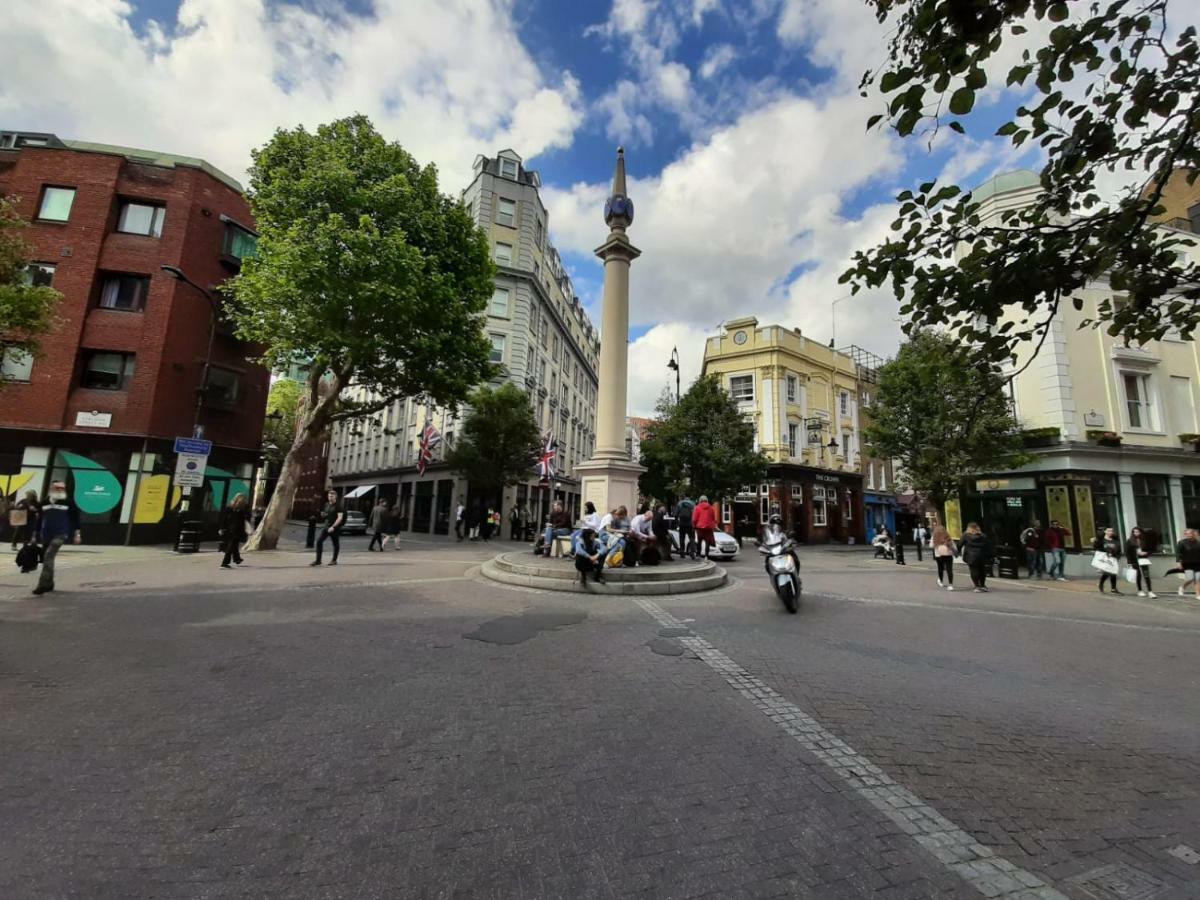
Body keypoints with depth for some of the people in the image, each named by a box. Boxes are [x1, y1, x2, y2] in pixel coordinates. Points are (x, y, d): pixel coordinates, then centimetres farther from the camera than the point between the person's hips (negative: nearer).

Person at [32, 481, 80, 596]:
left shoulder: (68, 502, -2)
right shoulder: (45, 502, 8)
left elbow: (75, 518, 1)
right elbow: (39, 519, 16)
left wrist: (77, 534, -3)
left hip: (60, 534, -5)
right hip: (46, 535, 5)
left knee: (48, 557, -18)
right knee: (47, 559, 13)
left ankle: (43, 585, -15)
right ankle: (49, 584, 26)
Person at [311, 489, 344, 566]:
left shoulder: (338, 505, -10)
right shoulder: (326, 504, 11)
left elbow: (340, 517, -18)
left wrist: (333, 527, -25)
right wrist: (323, 514, 2)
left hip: (335, 527, -6)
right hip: (326, 526, 6)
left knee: (335, 543, 5)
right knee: (319, 541, -3)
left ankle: (334, 560, 17)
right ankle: (318, 560, 3)